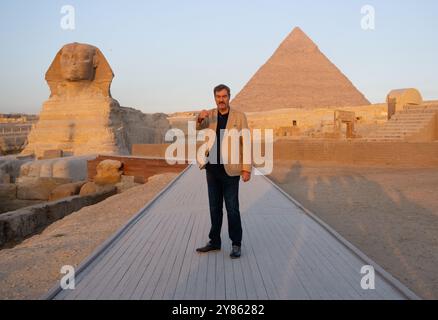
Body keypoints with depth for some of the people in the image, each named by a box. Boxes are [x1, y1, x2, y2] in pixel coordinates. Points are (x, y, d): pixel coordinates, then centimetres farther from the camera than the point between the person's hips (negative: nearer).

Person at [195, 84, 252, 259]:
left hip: (230, 170, -4)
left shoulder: (239, 116, -4)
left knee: (232, 209, 3)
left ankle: (236, 244, 16)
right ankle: (214, 241, 26)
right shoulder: (209, 115, 5)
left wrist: (247, 169, -11)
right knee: (215, 208, 14)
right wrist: (199, 119, -26)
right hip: (212, 169, 4)